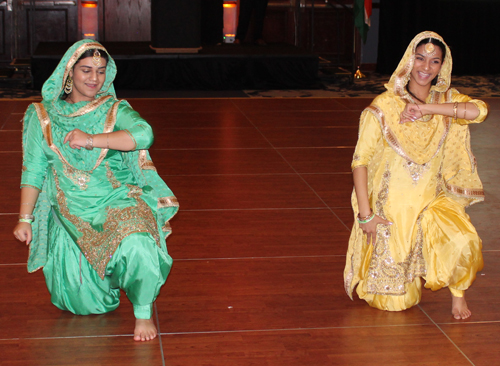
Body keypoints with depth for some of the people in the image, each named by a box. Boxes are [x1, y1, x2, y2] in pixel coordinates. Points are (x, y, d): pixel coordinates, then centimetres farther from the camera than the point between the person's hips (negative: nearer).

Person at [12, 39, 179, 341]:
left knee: (136, 244, -34)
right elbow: (33, 171, 7)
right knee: (82, 302, -2)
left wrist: (91, 140, -26)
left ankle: (143, 312, -8)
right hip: (72, 212, 2)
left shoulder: (115, 111, 0)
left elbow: (144, 134, -21)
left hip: (118, 201, -2)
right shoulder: (44, 117, 5)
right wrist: (25, 219, 1)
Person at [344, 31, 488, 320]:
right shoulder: (385, 106, -13)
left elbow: (480, 111, -23)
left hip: (433, 201, 3)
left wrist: (426, 108, -29)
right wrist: (365, 215, -17)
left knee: (464, 242, -27)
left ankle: (458, 293, 4)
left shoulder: (446, 100, -2)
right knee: (395, 301, 2)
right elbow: (361, 161, -13)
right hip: (392, 206, -3)